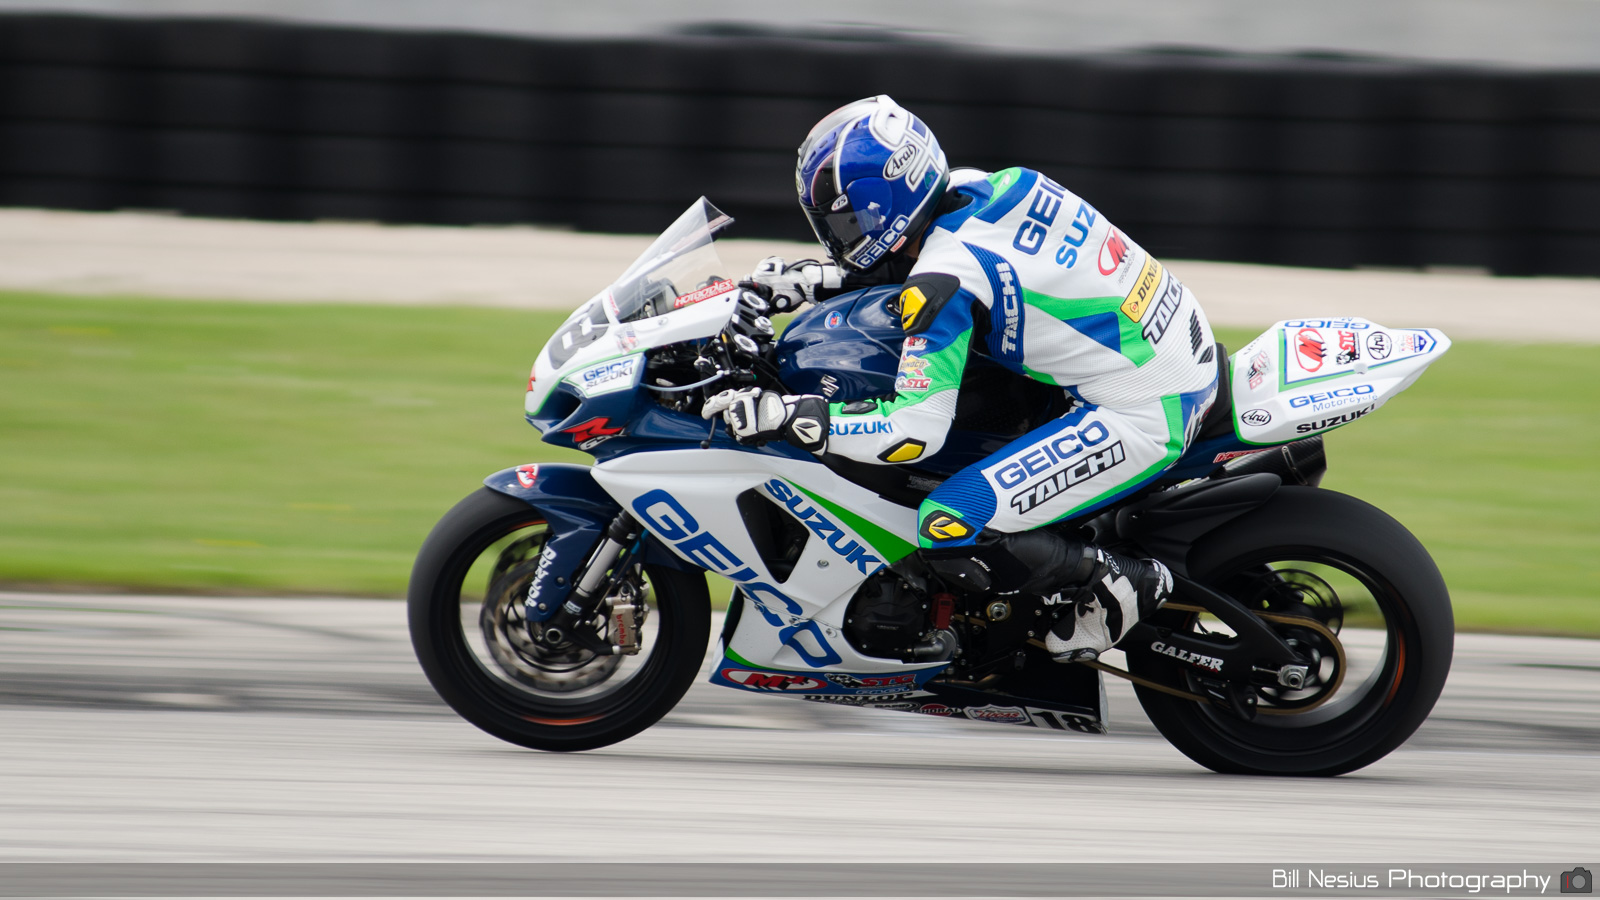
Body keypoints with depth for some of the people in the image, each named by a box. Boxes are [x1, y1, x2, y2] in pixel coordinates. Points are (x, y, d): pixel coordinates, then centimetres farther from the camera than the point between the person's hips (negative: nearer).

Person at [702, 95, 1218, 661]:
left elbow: (918, 430, -24)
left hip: (1145, 417, -10)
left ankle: (1120, 586, 1)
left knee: (948, 533, -16)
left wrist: (784, 416, -19)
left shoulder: (943, 284, -21)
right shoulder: (975, 189, 4)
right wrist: (821, 281, 18)